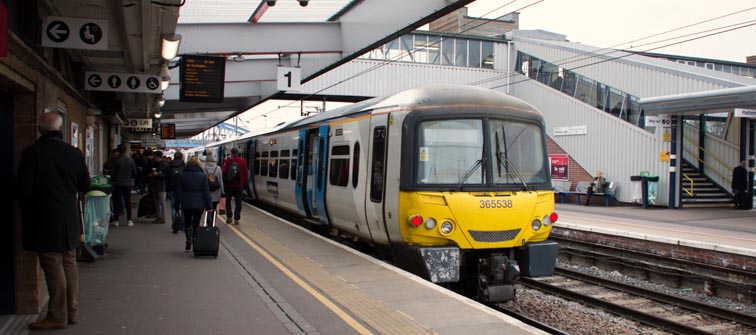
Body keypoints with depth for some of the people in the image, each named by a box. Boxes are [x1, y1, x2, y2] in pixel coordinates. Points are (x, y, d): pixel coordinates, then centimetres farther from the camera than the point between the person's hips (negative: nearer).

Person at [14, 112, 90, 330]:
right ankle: (71, 311, 21)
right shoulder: (75, 153, 0)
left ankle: (58, 316, 6)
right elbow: (85, 185, 7)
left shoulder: (32, 153, -13)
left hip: (44, 222, -5)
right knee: (69, 264, 13)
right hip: (69, 221, 5)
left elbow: (23, 189, -16)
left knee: (53, 267, 0)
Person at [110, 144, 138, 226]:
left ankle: (116, 220, 7)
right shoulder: (131, 160, -5)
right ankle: (129, 220, 7)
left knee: (116, 202, 6)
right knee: (128, 202, 8)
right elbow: (134, 173, 0)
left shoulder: (116, 160, -10)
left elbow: (113, 173, -6)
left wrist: (111, 181, 10)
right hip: (128, 184, 2)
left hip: (118, 184, -2)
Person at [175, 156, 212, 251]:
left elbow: (178, 191, 0)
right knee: (196, 224, 10)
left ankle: (188, 243, -1)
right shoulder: (203, 175, -5)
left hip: (186, 204, 0)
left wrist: (178, 203, 8)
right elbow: (206, 192, -4)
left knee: (187, 223, 14)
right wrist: (208, 205, 1)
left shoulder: (182, 175, -3)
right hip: (199, 204, 0)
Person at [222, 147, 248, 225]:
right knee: (238, 202, 6)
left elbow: (223, 172, -10)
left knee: (228, 201, 14)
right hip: (238, 185, 1)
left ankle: (229, 217, 10)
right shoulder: (242, 161, -3)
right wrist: (244, 183, 13)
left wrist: (223, 182, 2)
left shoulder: (227, 160, -8)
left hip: (228, 185, 0)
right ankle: (236, 219, 2)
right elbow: (245, 174, 1)